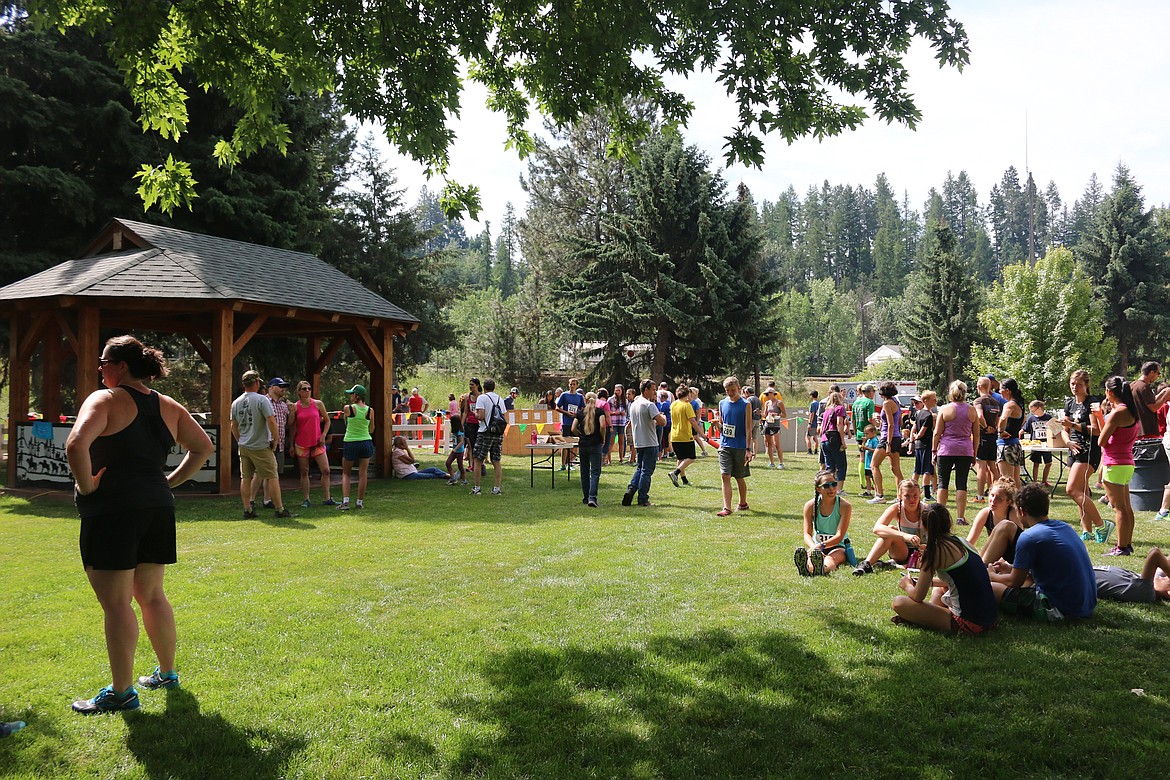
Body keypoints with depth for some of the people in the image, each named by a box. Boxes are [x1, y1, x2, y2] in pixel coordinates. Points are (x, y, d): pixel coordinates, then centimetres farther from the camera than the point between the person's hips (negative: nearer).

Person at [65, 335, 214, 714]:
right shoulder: (169, 406, 10)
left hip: (111, 510, -7)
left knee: (116, 603, -1)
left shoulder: (105, 399, -8)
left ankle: (121, 693, 5)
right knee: (152, 596, 18)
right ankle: (167, 673, 29)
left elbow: (76, 445, -25)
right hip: (158, 508, 7)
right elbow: (203, 448, 14)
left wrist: (87, 485, -12)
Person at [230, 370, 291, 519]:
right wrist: (276, 439, -7)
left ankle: (248, 510, 13)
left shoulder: (236, 403, 7)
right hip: (261, 446, -6)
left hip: (243, 447, 6)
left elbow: (234, 426, 12)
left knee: (246, 478, 11)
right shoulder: (262, 399, -12)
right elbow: (271, 421, -17)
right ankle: (280, 509, 1)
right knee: (272, 477, -1)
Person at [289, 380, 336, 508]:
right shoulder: (295, 407, 0)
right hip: (301, 444, 0)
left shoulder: (318, 404, 1)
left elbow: (327, 421, 10)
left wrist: (323, 435, -1)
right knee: (304, 472, 5)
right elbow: (292, 427, 7)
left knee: (326, 470, -5)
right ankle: (306, 500, 12)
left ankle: (328, 498, 3)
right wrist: (291, 445, 6)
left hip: (317, 443, 1)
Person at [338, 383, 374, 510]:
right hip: (366, 442, 2)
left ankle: (345, 501, -1)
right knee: (363, 474, 8)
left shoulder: (347, 408, -10)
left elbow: (346, 423, 7)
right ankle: (360, 502, 11)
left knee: (345, 473, 11)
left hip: (350, 443, -2)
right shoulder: (370, 411, -3)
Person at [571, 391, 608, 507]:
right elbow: (602, 426, -16)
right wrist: (603, 438, -2)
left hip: (582, 445, 3)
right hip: (595, 445, -3)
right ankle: (592, 498, -19)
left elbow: (573, 429, -1)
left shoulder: (580, 412, 7)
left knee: (585, 472, 14)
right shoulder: (600, 411, -1)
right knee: (595, 472, -4)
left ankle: (586, 498, 20)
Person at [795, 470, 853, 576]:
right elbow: (807, 534, -6)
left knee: (830, 560, -39)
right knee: (812, 555, -37)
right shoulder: (811, 506, -2)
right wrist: (814, 548, -31)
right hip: (817, 545, 2)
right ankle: (808, 567, -73)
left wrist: (821, 546, -36)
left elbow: (839, 536, -17)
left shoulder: (845, 506, -9)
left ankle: (823, 568, -75)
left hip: (838, 547, -2)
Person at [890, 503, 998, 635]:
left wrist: (907, 585, 14)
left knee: (898, 603, -10)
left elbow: (918, 597, -7)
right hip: (990, 618, 8)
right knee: (939, 588, 34)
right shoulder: (962, 541, 11)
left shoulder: (936, 549, -11)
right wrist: (931, 582, 29)